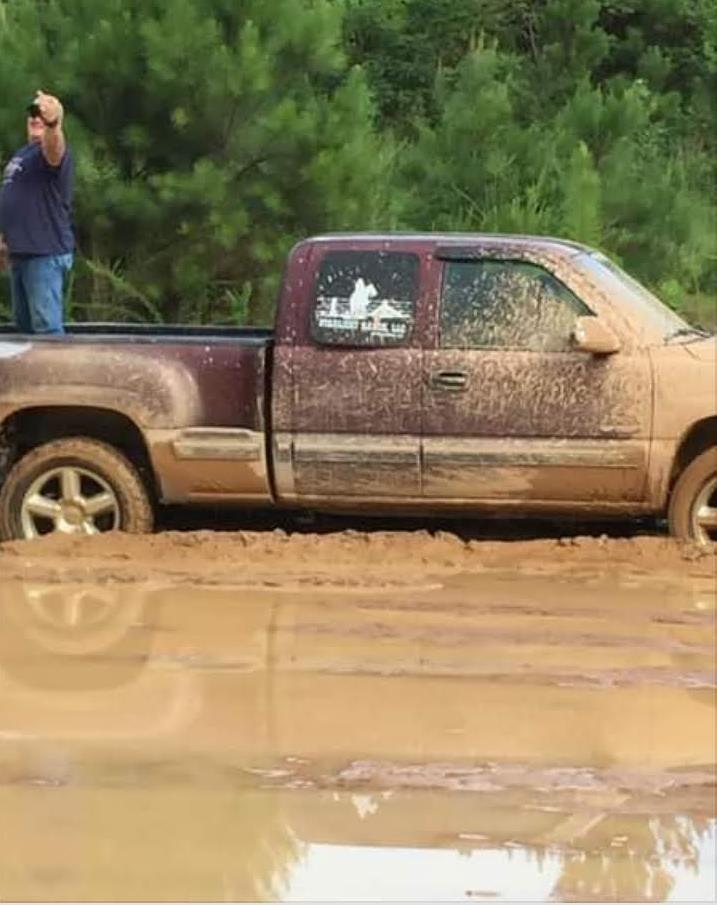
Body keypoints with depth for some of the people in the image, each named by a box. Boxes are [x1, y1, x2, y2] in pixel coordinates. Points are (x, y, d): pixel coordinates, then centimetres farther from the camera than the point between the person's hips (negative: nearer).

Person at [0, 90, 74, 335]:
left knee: (47, 326, -15)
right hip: (20, 253, 10)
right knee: (25, 325, 16)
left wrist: (53, 123, -59)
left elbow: (54, 151, -37)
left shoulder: (51, 151, -11)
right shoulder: (21, 154, 20)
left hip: (45, 253, -10)